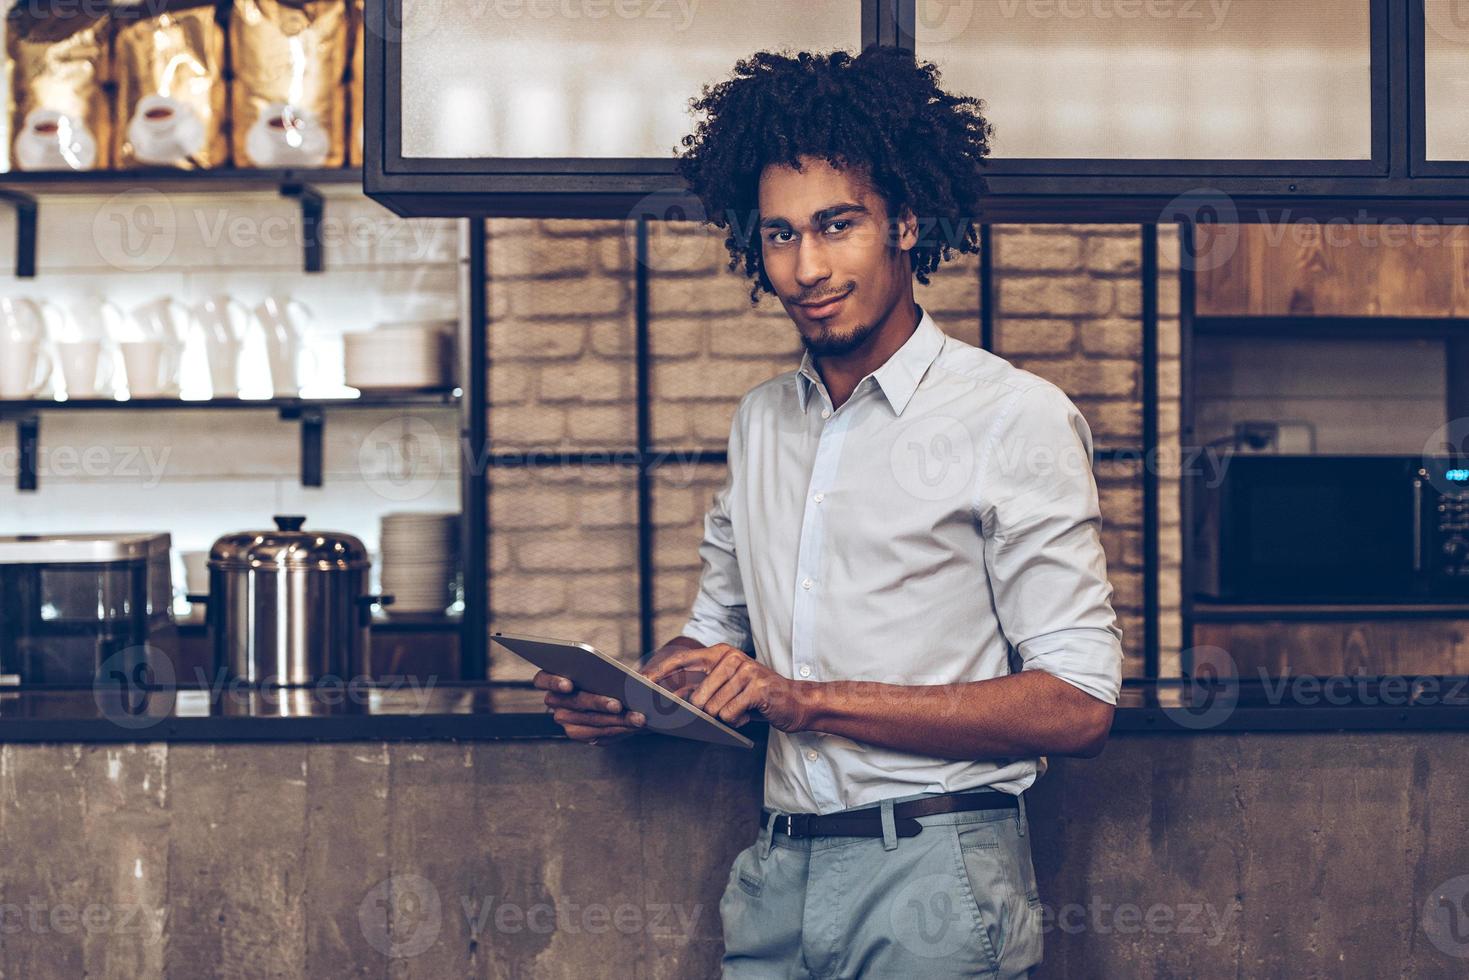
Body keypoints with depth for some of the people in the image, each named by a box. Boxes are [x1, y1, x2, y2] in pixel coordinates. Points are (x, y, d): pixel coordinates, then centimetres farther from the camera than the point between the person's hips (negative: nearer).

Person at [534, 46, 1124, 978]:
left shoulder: (1015, 417, -8)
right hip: (776, 878, 5)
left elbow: (1076, 705, -14)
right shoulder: (762, 421, 13)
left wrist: (812, 700, -17)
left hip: (932, 877, -5)